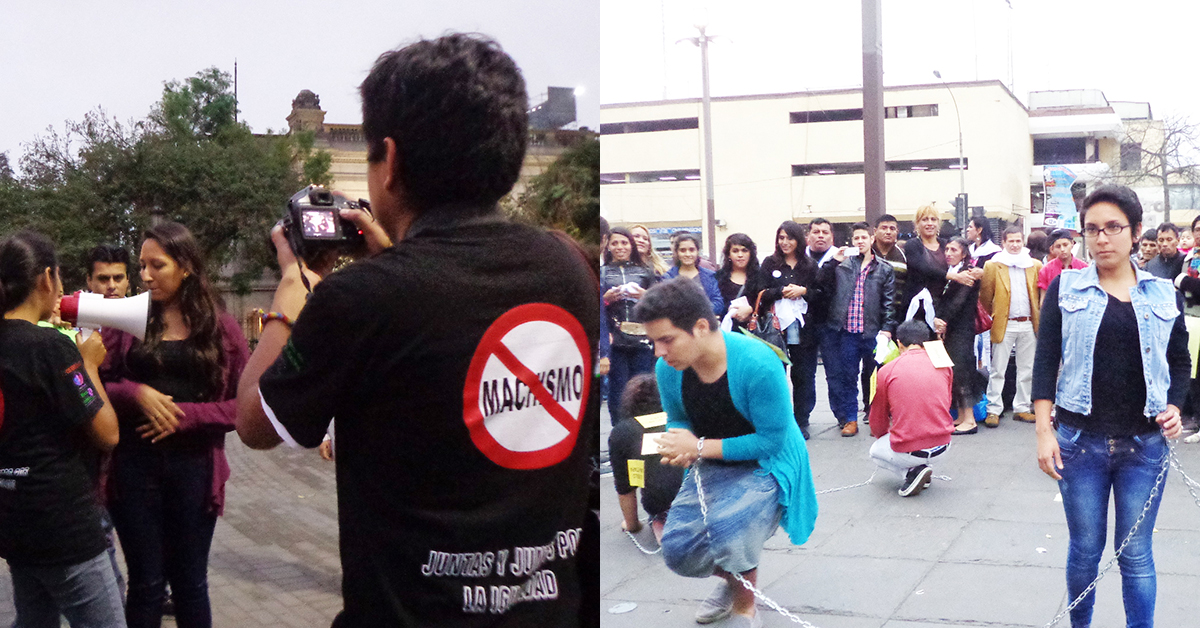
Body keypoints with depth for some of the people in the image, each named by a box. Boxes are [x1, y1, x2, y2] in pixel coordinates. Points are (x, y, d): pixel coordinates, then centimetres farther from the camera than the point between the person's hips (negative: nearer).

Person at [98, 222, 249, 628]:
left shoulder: (221, 327, 0)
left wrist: (185, 415, -14)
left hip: (194, 467, 0)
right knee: (146, 582, 8)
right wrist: (135, 393, -15)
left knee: (190, 581, 12)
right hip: (134, 466, 0)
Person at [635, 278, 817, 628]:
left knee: (725, 530, -31)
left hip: (766, 465, -6)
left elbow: (771, 440, -23)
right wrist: (680, 447, -18)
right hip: (712, 467, 6)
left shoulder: (757, 365, -28)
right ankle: (732, 580, 28)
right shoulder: (669, 369, -11)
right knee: (676, 549, -8)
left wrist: (700, 446, -25)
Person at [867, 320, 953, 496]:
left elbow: (877, 424, 6)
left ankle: (911, 472, 1)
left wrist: (882, 437, 29)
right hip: (943, 446, 5)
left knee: (875, 452, 28)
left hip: (908, 452, -5)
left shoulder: (887, 371, -6)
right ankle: (921, 469, 14)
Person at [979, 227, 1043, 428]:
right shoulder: (993, 266, 1)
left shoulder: (1035, 266, 9)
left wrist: (1038, 317, 8)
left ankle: (1021, 408, 17)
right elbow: (985, 295, 2)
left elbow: (1040, 293, 14)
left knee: (1026, 370, 8)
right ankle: (993, 410, 3)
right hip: (1004, 325, -3)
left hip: (1028, 324, 3)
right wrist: (992, 318, 2)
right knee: (998, 370, -2)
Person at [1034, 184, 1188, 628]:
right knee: (1084, 549, 9)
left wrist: (1174, 406, -5)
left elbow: (1180, 362, 14)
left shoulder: (1163, 295, 5)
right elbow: (1046, 361, -2)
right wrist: (1044, 431, -8)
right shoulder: (1065, 288, 1)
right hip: (1081, 441, -1)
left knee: (1136, 554, 6)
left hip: (1145, 445, 1)